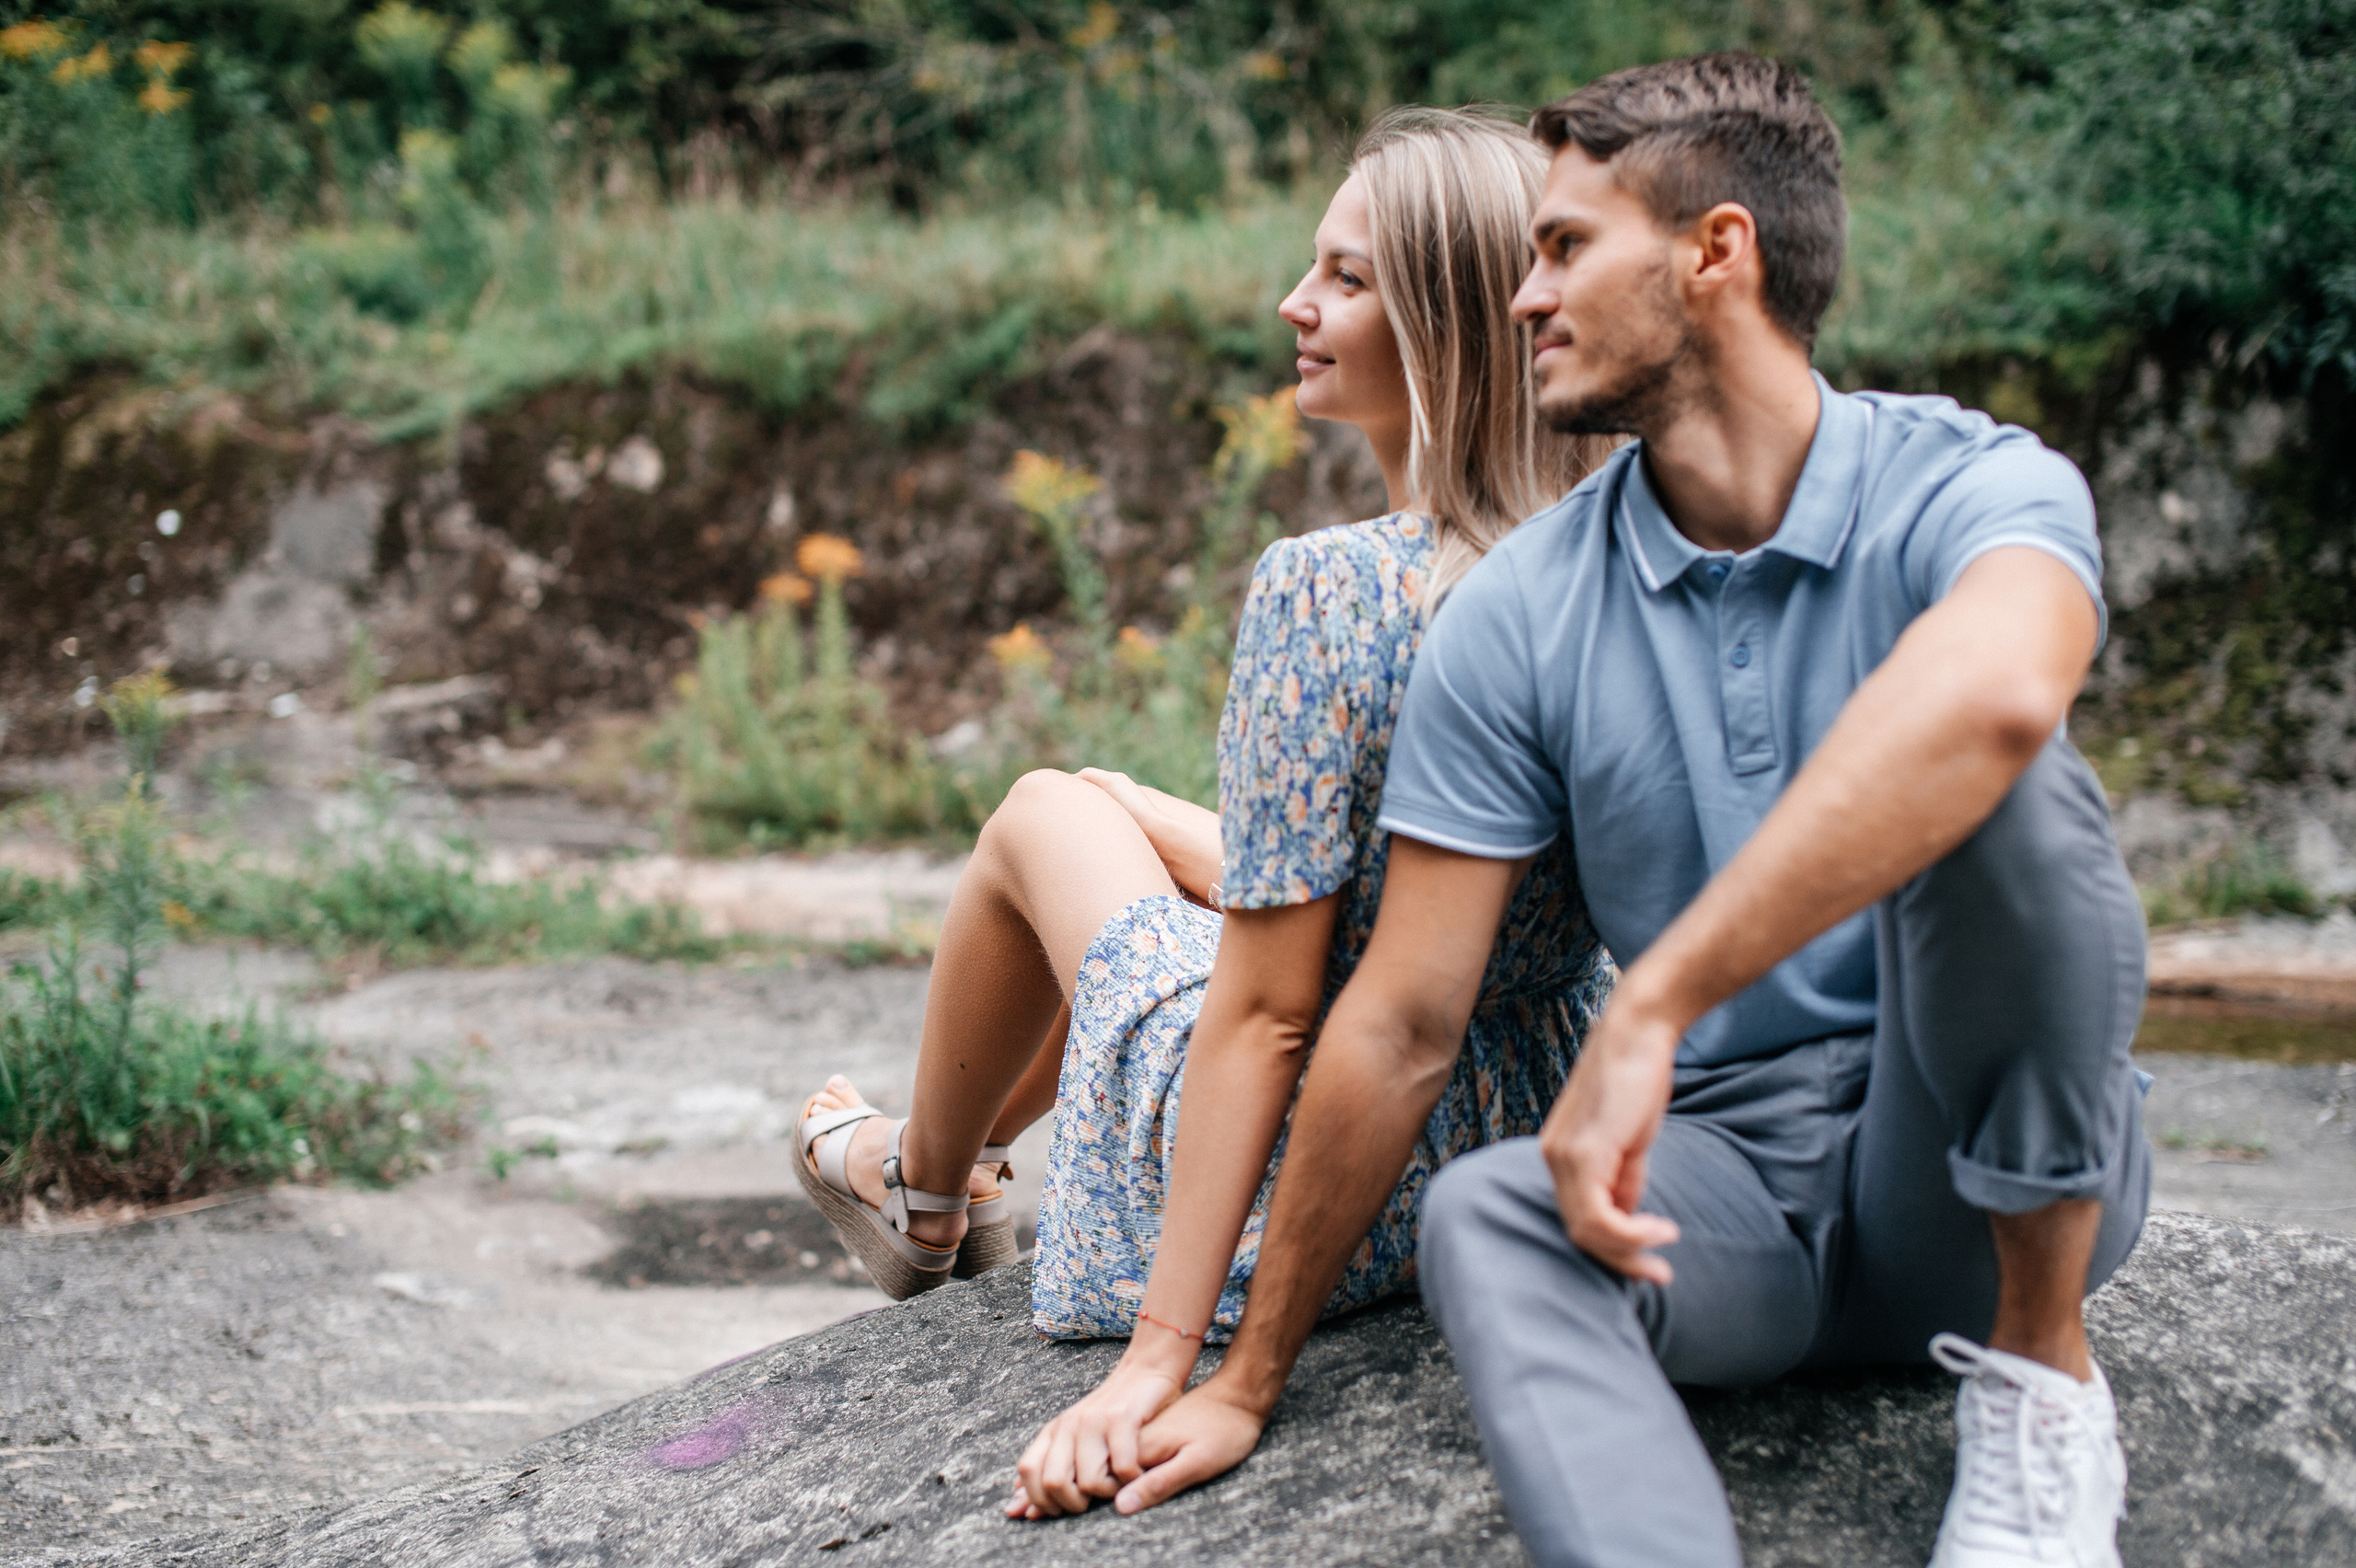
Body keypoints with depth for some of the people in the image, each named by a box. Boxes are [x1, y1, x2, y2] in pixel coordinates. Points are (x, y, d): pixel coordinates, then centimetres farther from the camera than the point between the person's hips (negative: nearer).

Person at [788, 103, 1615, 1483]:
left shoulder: (1325, 592, -28)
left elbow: (1267, 1009, -27)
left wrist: (1158, 1362, -22)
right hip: (1551, 1133, 7)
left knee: (1041, 818, 18)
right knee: (1120, 808, 26)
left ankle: (923, 1191, 43)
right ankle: (954, 1164, 51)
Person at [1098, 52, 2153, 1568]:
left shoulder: (1970, 488, -12)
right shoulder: (1518, 617, -1)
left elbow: (1990, 694, -39)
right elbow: (1406, 1022, 2)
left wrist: (1649, 1011, -42)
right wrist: (1247, 1380, 4)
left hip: (2006, 1166, -2)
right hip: (1725, 1173, 3)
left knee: (2002, 793, -30)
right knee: (1486, 1218, -30)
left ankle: (2043, 1384, -16)